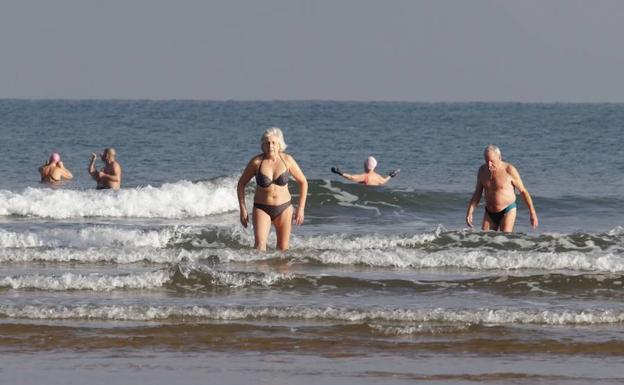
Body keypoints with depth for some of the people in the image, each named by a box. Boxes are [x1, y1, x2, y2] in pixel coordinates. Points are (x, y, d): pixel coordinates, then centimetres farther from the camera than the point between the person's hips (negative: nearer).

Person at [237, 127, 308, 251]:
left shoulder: (287, 160, -6)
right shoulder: (256, 162, -9)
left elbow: (303, 182, 5)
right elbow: (241, 184, 3)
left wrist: (301, 208, 1)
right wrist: (243, 209, -3)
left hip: (283, 208, 2)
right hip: (261, 208, -2)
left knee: (283, 249, 9)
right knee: (260, 245, -22)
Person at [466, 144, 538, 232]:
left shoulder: (509, 170, -14)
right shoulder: (482, 171, 1)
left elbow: (523, 191, -7)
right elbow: (477, 193, 9)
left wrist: (532, 213, -7)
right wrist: (469, 212, -1)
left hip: (507, 212, -5)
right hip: (489, 213, 5)